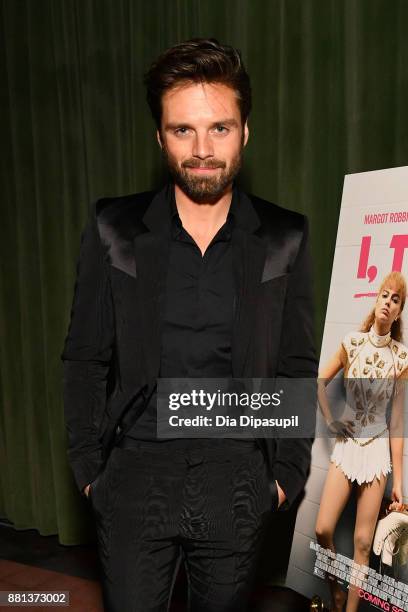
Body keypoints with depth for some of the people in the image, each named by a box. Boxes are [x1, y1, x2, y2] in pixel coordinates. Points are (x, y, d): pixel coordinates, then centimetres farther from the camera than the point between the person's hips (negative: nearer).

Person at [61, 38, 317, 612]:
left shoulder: (285, 239, -3)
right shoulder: (113, 231, -5)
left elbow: (299, 368, 2)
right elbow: (85, 360, 0)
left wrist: (288, 472, 0)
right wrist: (89, 469, -1)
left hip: (239, 485, 1)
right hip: (135, 479, 0)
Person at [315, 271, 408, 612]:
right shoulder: (352, 343, -3)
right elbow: (320, 382, 11)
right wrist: (330, 421, 2)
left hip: (378, 449, -1)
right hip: (347, 444, 2)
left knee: (362, 543, 2)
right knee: (323, 530, -2)